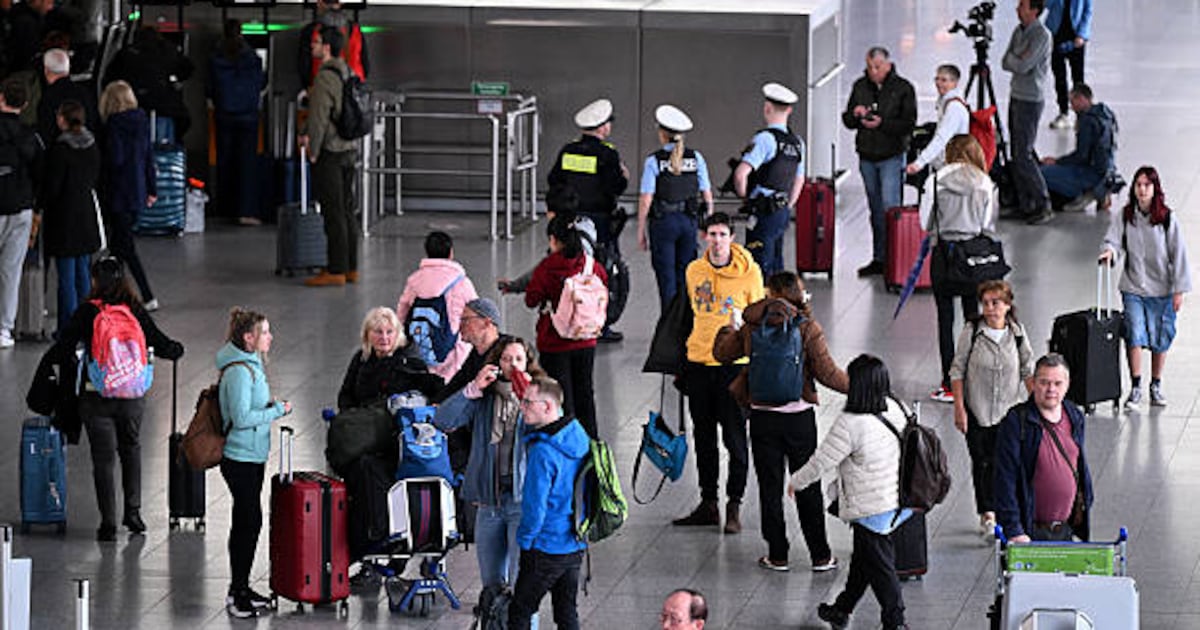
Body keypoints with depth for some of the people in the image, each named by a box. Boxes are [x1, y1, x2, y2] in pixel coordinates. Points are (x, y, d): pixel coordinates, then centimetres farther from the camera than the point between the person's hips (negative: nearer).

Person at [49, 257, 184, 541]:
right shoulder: (136, 311, -5)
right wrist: (177, 349, 20)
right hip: (132, 396, 2)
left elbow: (62, 350, -9)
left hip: (97, 397, -2)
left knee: (103, 459, 5)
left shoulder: (87, 313, -11)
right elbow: (160, 345, -1)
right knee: (131, 449, 24)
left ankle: (108, 523, 6)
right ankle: (133, 512, 24)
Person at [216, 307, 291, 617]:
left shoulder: (251, 364, 11)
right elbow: (241, 418, -25)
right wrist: (277, 411, -17)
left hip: (252, 456, 10)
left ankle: (240, 589, 23)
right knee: (249, 521, -6)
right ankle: (238, 593, 0)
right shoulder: (239, 371, -20)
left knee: (246, 521, 15)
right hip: (241, 458, -10)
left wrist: (270, 406, 9)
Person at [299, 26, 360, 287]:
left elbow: (319, 118, -17)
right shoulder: (347, 74, 13)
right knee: (347, 211, 12)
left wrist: (313, 151, -10)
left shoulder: (325, 78, -16)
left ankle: (336, 271, -5)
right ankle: (350, 268, 16)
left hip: (330, 152, -9)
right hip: (349, 148, 9)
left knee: (333, 214, -6)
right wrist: (306, 132, 18)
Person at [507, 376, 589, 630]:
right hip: (576, 545, 8)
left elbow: (534, 506, -22)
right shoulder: (578, 434, 0)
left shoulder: (543, 452, -25)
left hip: (547, 549, -8)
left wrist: (524, 539, -7)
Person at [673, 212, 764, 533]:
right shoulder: (694, 271, 5)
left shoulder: (749, 272, -8)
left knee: (734, 438, -1)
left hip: (734, 363, -4)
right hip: (698, 362, 4)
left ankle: (734, 507, 9)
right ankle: (708, 504, 21)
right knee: (704, 436, 12)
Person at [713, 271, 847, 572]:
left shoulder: (751, 328, -5)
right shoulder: (808, 329, -12)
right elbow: (827, 373, -12)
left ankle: (777, 555, 14)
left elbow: (722, 353, 10)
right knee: (808, 486, 10)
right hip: (800, 416, -1)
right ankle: (820, 556, 15)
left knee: (770, 487, 10)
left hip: (763, 417, 1)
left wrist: (730, 327, 29)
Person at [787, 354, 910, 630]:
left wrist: (796, 481, 1)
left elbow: (821, 462, -18)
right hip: (896, 501, 8)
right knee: (862, 558, 24)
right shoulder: (893, 409, -4)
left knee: (879, 566, 6)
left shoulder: (850, 425, -26)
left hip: (871, 510, -8)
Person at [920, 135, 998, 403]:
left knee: (945, 318, 4)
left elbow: (925, 222, 1)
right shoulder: (985, 185, -2)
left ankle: (949, 384, 4)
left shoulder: (936, 182, -5)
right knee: (973, 317, 9)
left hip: (944, 252, -1)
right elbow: (990, 227, 0)